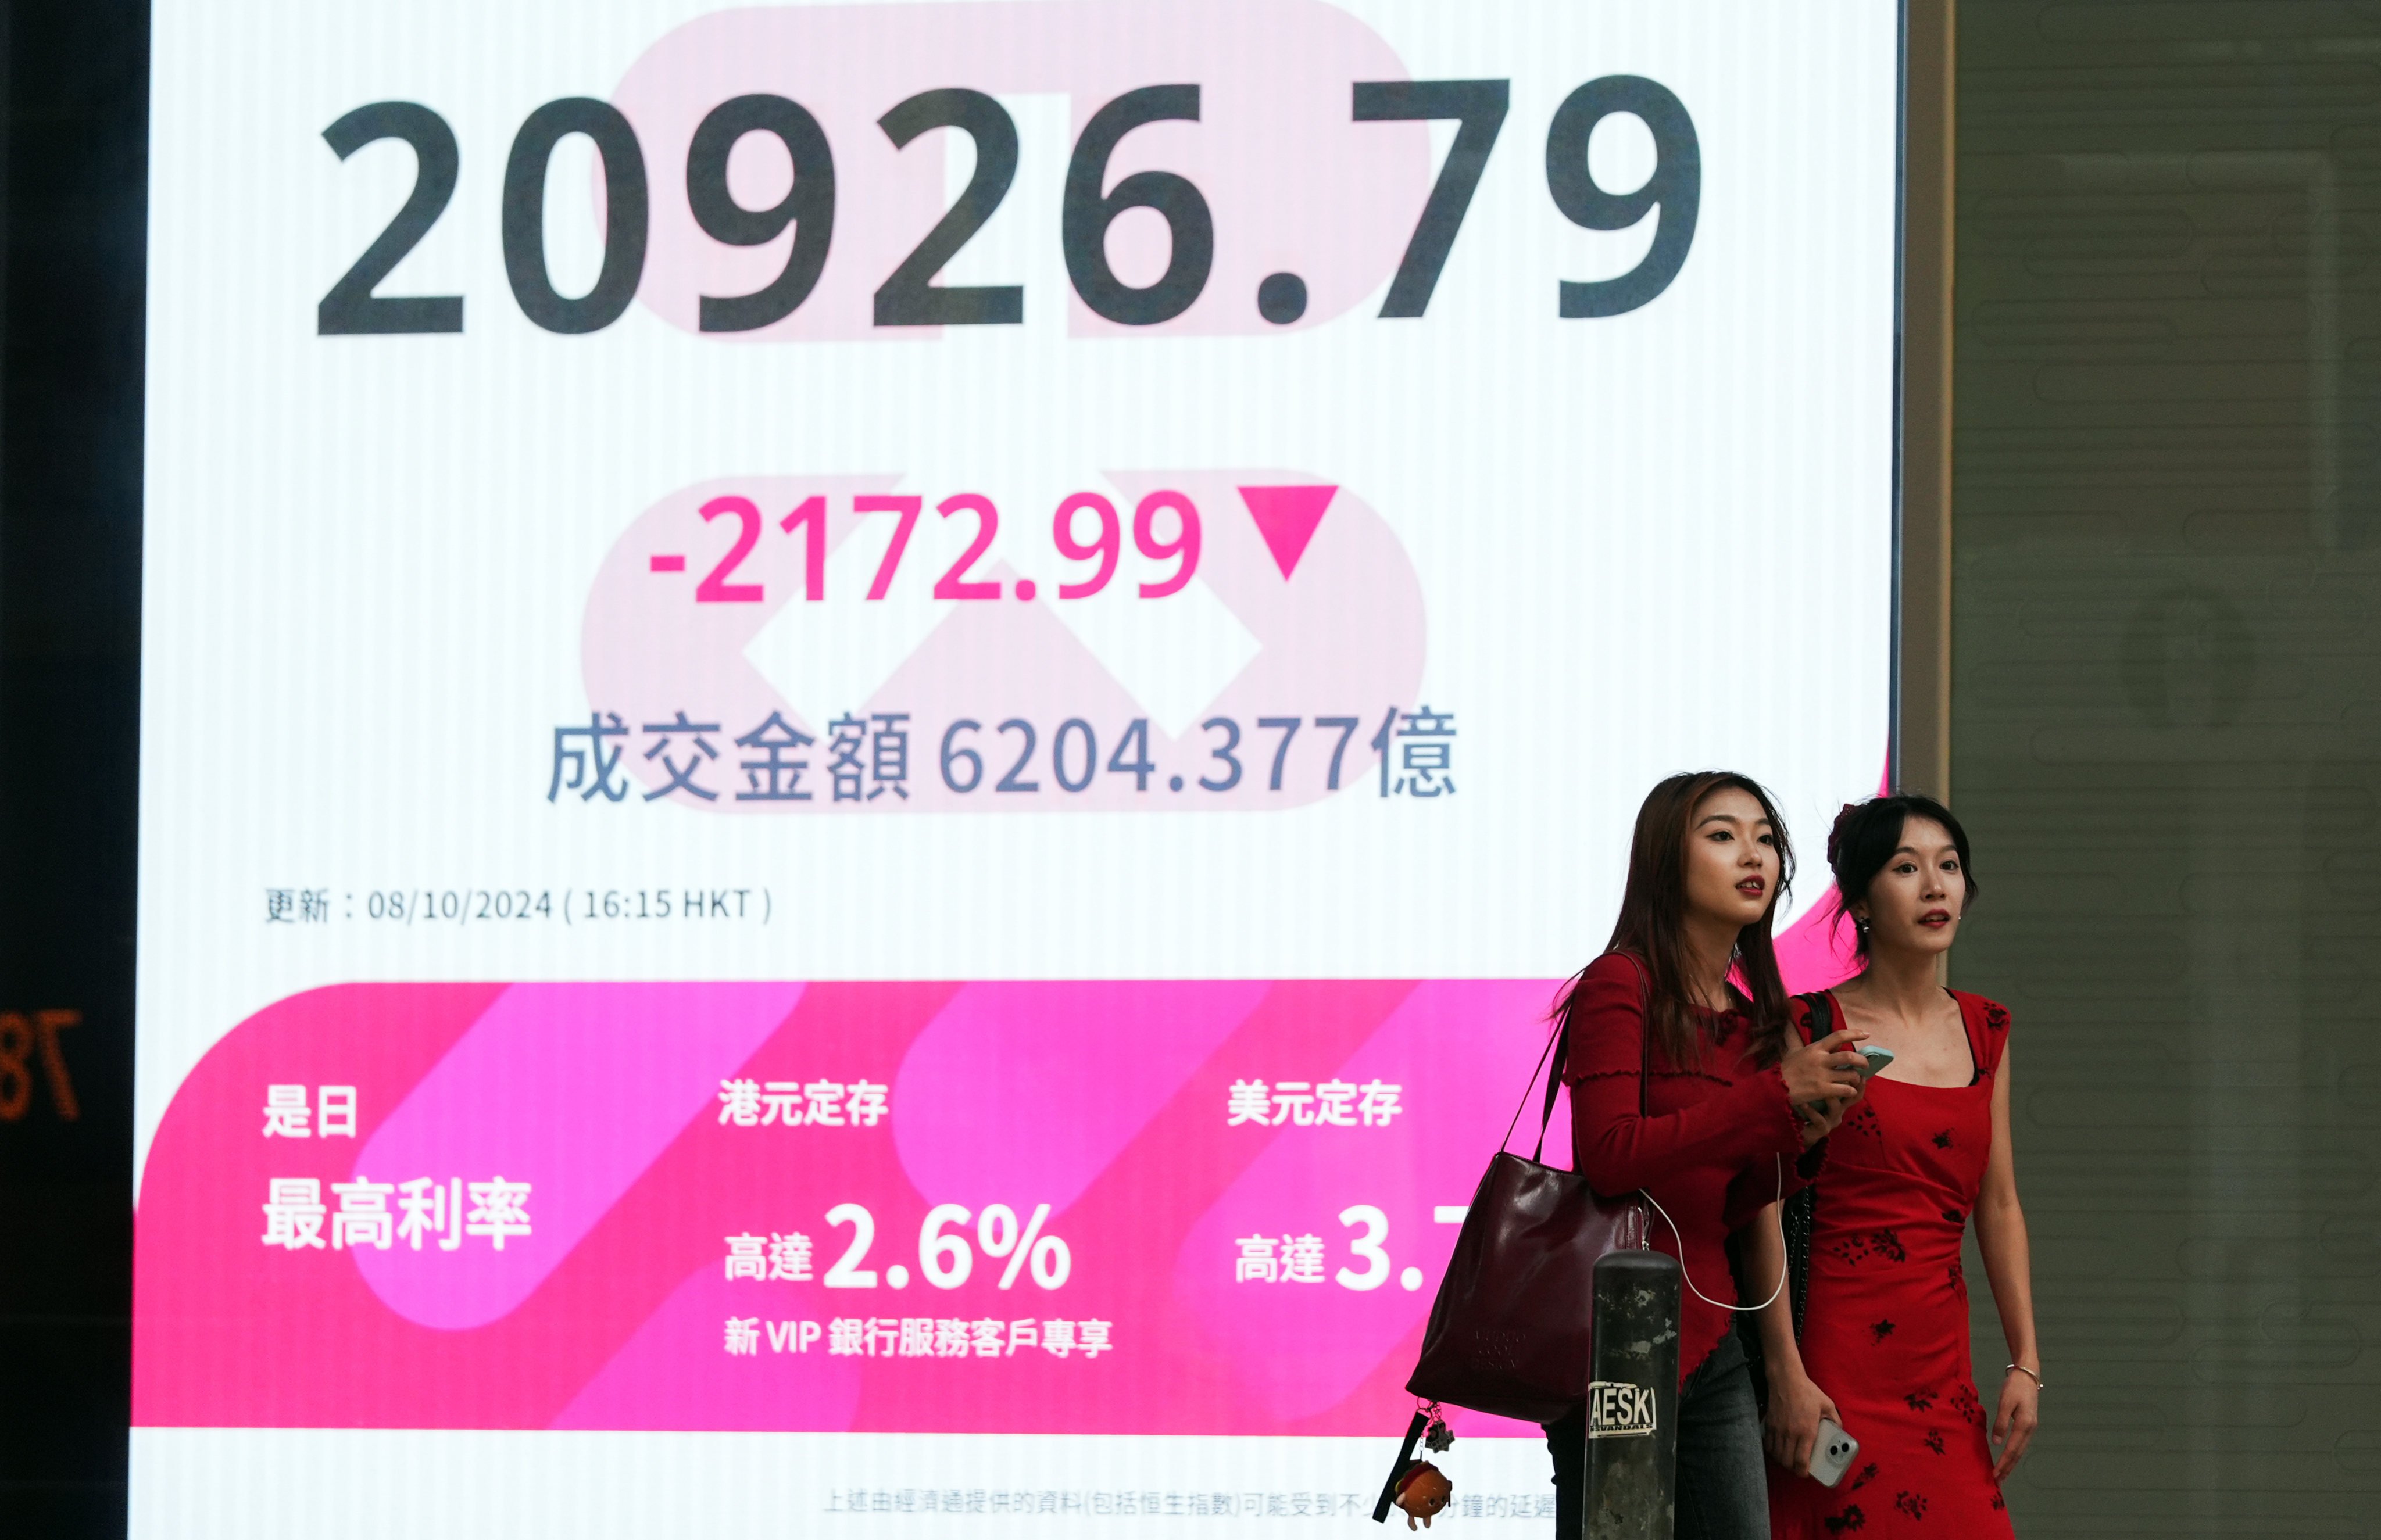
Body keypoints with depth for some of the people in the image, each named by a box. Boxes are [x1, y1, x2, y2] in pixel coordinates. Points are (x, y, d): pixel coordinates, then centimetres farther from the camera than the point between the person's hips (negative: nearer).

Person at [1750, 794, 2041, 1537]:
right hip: (1838, 1355, -5)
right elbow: (1766, 1211, -9)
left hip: (1940, 1362, 5)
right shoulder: (1810, 1029, -5)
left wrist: (2025, 1363, 8)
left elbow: (1999, 1206, 14)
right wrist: (1785, 1371, -16)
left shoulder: (1984, 1030, 12)